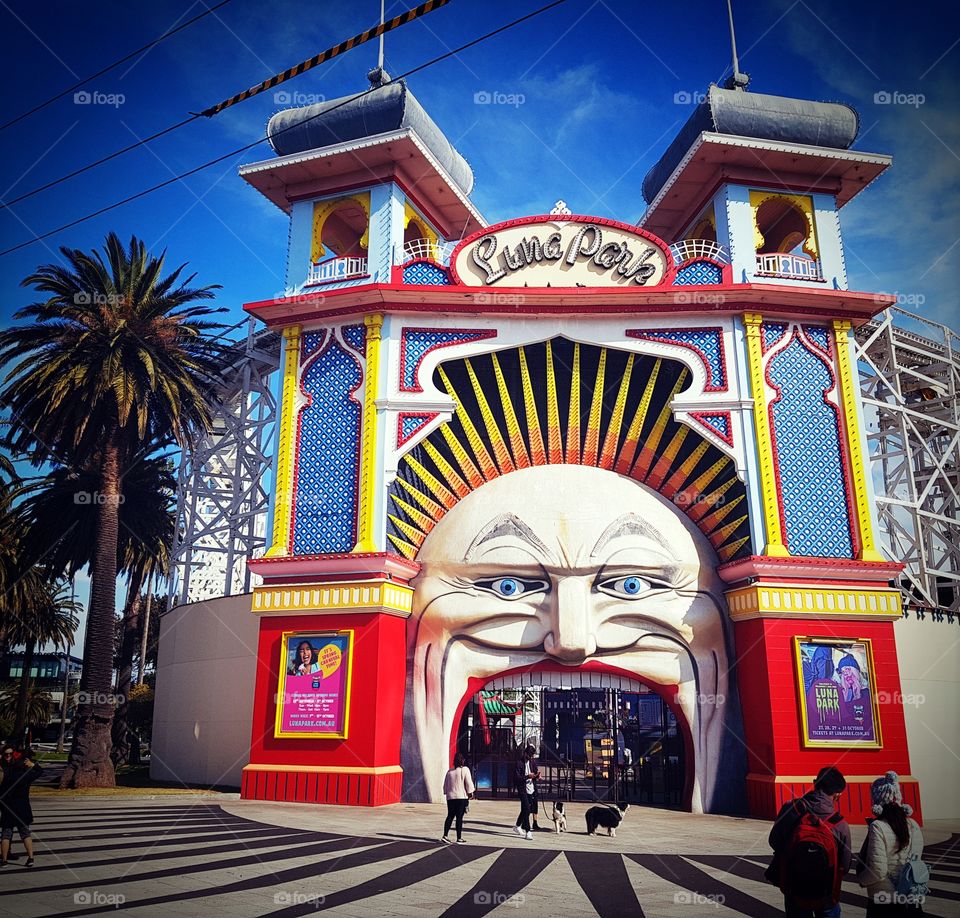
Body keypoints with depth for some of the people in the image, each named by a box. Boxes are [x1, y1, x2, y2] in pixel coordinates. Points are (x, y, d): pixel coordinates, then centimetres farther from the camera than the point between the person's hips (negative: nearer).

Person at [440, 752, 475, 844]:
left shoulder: (449, 771, 9)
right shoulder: (465, 769, -6)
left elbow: (445, 785, 13)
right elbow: (468, 783, -8)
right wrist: (470, 793, 4)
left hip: (450, 797, 5)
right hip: (461, 797, -4)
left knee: (450, 816, 10)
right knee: (459, 818, -1)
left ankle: (445, 835, 2)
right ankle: (459, 838, 1)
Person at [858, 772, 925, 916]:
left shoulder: (878, 827, -18)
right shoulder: (914, 825, 0)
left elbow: (878, 871, -20)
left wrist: (860, 878, -2)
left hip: (884, 901, -5)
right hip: (912, 901, 6)